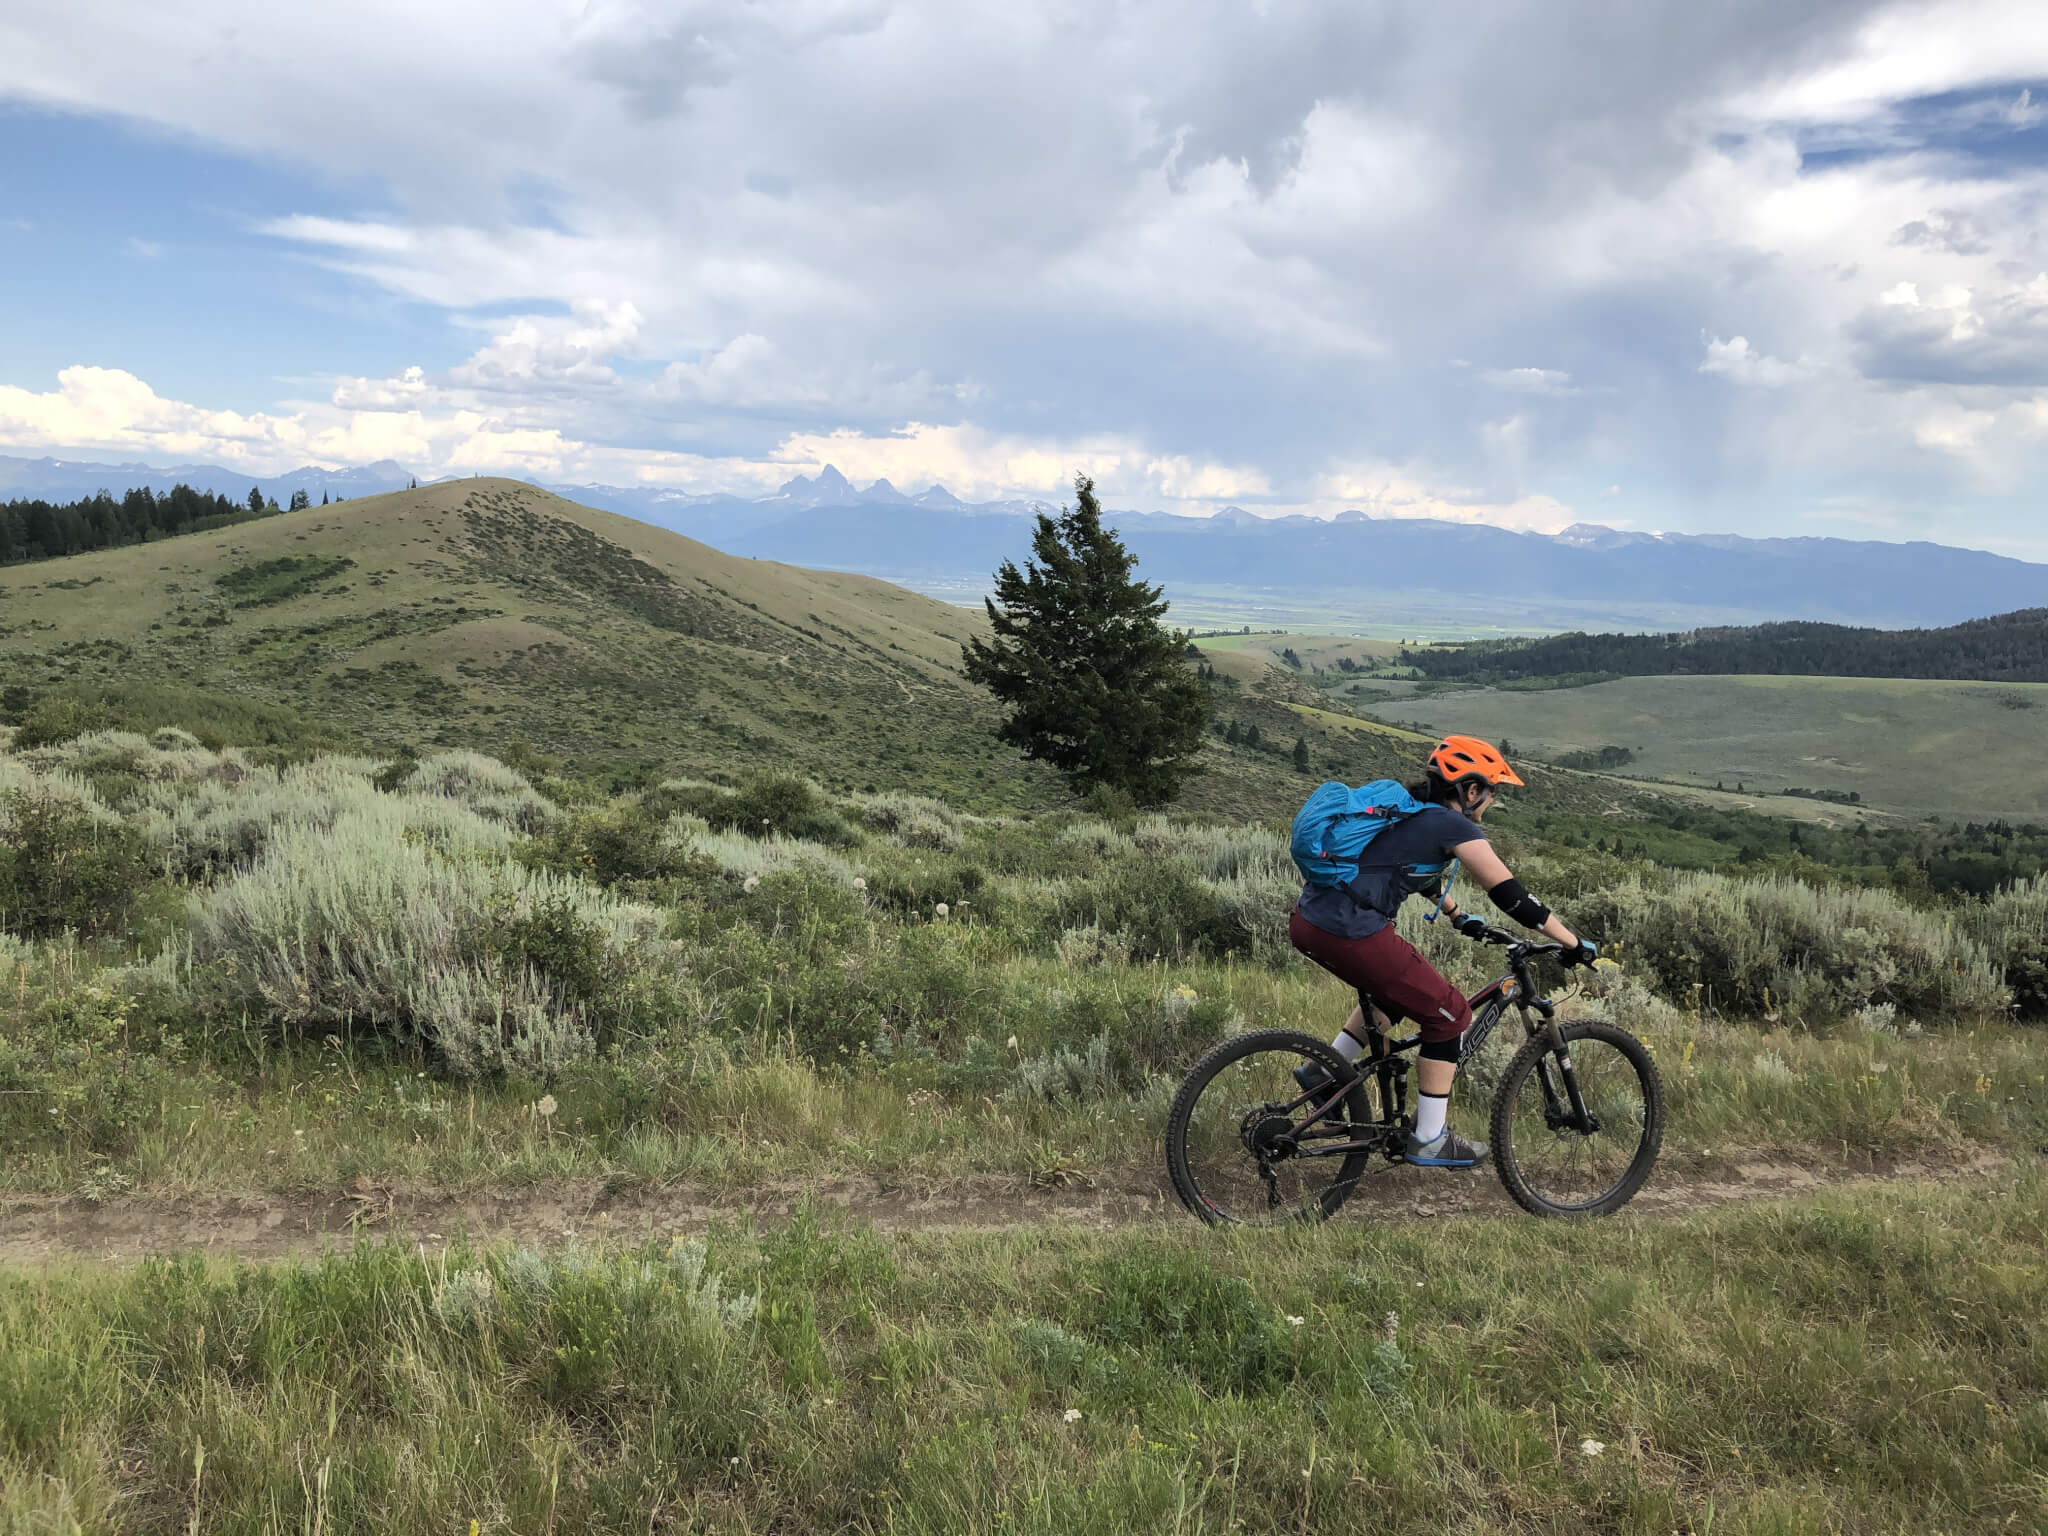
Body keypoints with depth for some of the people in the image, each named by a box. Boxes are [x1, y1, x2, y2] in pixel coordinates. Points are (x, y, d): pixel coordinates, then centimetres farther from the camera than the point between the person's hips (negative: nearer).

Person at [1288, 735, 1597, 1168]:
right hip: (1351, 933, -9)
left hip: (1308, 921, 9)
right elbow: (1511, 895, -4)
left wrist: (1460, 918, 49)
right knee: (1449, 1014, 7)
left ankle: (1323, 1073, 28)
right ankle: (1430, 1141, 14)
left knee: (1395, 989, 32)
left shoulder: (1407, 810, 21)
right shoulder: (1455, 827, -4)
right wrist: (1575, 945, 5)